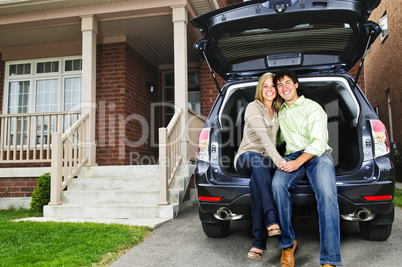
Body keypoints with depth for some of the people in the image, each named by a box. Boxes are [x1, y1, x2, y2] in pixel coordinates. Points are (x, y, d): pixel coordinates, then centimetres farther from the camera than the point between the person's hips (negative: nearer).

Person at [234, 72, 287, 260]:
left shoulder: (276, 112, 18)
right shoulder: (254, 107, -4)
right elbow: (263, 138, -19)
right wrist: (278, 160, -33)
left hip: (264, 162, 4)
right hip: (245, 158, -4)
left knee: (256, 181, -35)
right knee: (257, 160, -42)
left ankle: (259, 241, -39)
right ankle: (272, 221, -48)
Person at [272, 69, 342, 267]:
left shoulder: (312, 107, 4)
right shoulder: (280, 112, 23)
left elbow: (319, 143, -8)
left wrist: (298, 162, -20)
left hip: (318, 154, -3)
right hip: (293, 155, 4)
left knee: (327, 194, -33)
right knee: (278, 184, -32)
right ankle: (288, 244, -22)